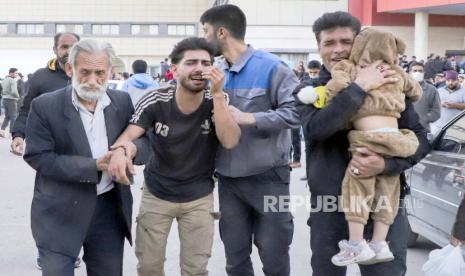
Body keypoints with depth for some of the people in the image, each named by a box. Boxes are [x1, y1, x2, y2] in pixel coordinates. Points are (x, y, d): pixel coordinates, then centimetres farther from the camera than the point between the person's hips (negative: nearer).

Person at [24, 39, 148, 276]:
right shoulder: (45, 106, -11)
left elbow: (143, 139, 4)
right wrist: (94, 166, -20)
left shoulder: (122, 102, 1)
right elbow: (38, 157, -13)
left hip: (110, 208, 4)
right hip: (60, 213, -4)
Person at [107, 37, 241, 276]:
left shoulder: (216, 103, -13)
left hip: (198, 198, 0)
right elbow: (129, 135, -23)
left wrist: (217, 94, -32)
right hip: (156, 194, 0)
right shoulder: (155, 102, -15)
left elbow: (230, 142, -25)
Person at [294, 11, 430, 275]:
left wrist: (386, 164, -20)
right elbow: (314, 129, -20)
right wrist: (359, 87, -25)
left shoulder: (387, 83, 0)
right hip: (329, 206, 1)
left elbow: (420, 138, -1)